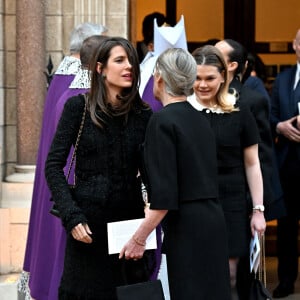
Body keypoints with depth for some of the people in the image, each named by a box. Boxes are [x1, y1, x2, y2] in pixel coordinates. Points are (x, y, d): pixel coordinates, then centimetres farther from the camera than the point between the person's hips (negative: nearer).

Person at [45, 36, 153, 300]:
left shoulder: (143, 114, 4)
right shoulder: (78, 107, -3)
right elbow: (53, 165, -5)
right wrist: (72, 217, -14)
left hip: (130, 219, 2)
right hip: (88, 223, -2)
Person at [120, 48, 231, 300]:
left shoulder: (163, 120, -12)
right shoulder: (199, 118, 11)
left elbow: (164, 193, -18)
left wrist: (139, 238, -15)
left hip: (187, 227, -8)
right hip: (212, 220, 8)